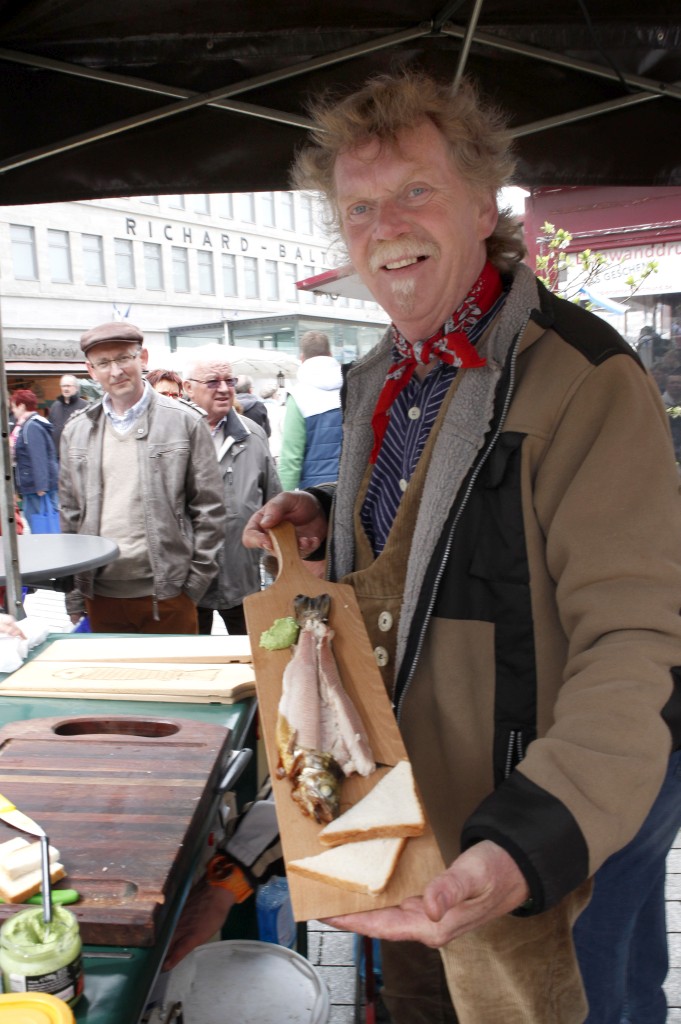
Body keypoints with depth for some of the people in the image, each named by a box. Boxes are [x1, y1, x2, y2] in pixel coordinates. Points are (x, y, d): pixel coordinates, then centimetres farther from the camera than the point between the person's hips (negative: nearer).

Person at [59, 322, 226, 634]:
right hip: (100, 595, 3)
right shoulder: (76, 431, 7)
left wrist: (196, 583, -6)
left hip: (166, 593, -3)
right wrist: (73, 590, 9)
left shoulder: (185, 422, -3)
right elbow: (70, 512, 12)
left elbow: (209, 509, -3)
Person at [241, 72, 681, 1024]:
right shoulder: (379, 379, 5)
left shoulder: (582, 376, -22)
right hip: (384, 805, 7)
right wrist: (326, 520, -1)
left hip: (498, 841, -7)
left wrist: (533, 845, -39)